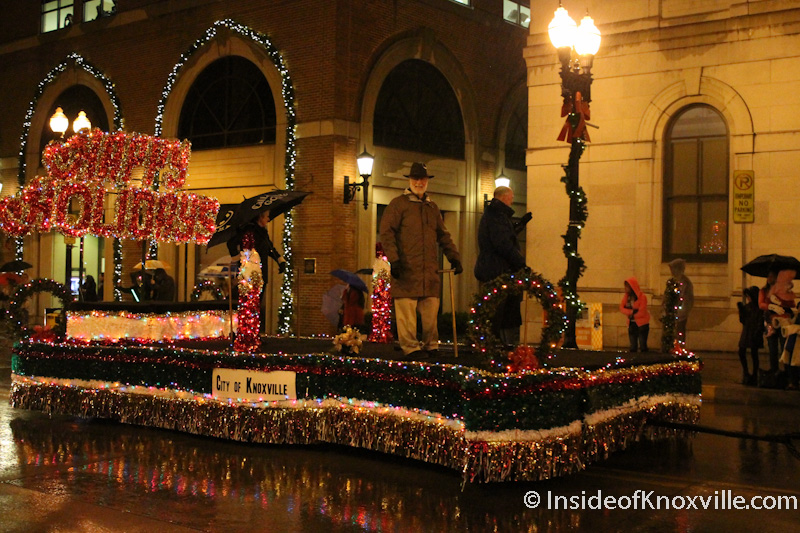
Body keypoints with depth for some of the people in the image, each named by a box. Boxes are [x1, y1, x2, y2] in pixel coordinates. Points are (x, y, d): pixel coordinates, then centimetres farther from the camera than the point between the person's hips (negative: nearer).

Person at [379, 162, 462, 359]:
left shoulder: (432, 207, 21)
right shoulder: (398, 204, 3)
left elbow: (443, 235, 26)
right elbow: (386, 232, -5)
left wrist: (454, 257, 17)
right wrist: (393, 259, -15)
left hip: (430, 269, 5)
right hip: (406, 269, -5)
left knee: (431, 310, 6)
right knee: (407, 310, -6)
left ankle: (430, 345, 16)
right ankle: (410, 347, 1)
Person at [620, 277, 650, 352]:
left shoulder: (642, 297, -15)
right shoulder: (627, 296, 3)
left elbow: (642, 313, -19)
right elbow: (621, 307, -6)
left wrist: (631, 315, -7)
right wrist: (632, 311, -21)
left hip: (642, 324, -6)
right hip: (631, 324, 6)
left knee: (642, 346, -6)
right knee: (633, 347, 8)